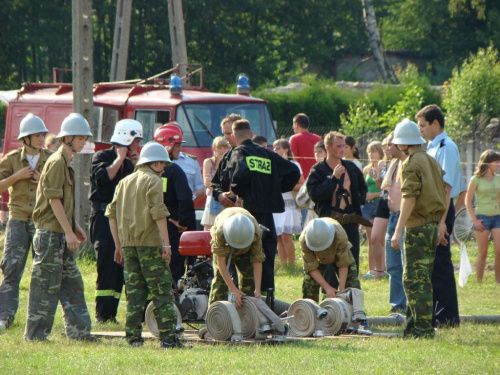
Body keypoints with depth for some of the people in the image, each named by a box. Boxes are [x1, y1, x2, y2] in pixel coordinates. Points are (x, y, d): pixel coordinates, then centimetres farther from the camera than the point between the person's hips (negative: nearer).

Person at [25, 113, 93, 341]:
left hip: (62, 234, 10)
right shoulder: (56, 163, -14)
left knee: (72, 284, 9)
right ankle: (35, 334, -1)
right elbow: (53, 199, -19)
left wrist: (75, 228, 20)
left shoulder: (66, 164, 16)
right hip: (51, 233, -10)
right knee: (46, 285, -5)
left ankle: (79, 331, 11)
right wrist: (68, 232, -20)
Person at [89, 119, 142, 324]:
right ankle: (102, 315, -14)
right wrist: (119, 159, -12)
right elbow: (103, 177, -22)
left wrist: (135, 165, 5)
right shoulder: (102, 157, -3)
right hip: (103, 215, -8)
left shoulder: (128, 163, 20)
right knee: (107, 266, -14)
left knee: (119, 269, 5)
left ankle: (111, 313, 9)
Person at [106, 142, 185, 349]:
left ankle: (133, 337, 5)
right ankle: (168, 337, -11)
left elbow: (112, 213, 15)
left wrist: (118, 245, 18)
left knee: (134, 291, 9)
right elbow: (158, 212, -14)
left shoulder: (124, 182, 17)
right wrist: (166, 242, -14)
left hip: (128, 244, 6)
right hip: (150, 242, -6)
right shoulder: (152, 180, -4)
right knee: (162, 290, -5)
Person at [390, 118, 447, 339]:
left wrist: (398, 231, -20)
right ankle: (413, 326, 17)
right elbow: (443, 194, 17)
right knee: (422, 278, 13)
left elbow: (409, 199, -19)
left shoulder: (411, 164, -11)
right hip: (433, 225, 9)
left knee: (415, 279, -7)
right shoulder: (432, 161, 15)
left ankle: (423, 329, -11)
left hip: (417, 227, -9)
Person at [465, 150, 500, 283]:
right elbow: (468, 201, -3)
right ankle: (479, 282, 8)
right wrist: (474, 220, -9)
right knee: (483, 253, 0)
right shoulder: (476, 179, -5)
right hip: (482, 217, -4)